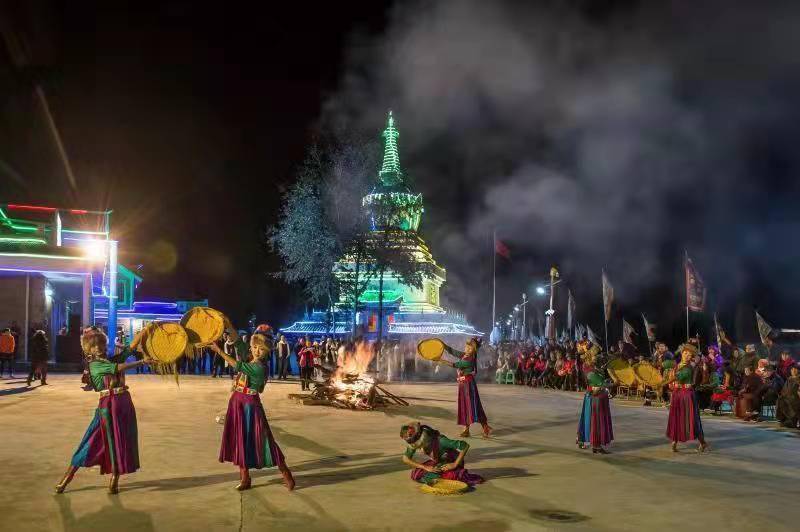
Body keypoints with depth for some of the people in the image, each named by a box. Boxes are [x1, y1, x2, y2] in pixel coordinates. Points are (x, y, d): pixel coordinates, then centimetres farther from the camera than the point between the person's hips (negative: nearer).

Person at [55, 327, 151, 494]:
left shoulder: (114, 358, 12)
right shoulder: (94, 365, -4)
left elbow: (132, 346, 5)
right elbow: (119, 368, -18)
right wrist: (142, 361, -22)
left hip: (124, 403, 5)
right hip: (108, 405, -5)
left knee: (122, 441, 5)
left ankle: (114, 480, 12)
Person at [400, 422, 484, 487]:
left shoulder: (440, 440, -36)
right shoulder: (414, 443, -21)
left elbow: (465, 446, -34)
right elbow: (406, 459, -15)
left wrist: (455, 464, -28)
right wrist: (426, 467, -22)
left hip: (451, 462, -6)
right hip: (437, 463, 6)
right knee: (415, 474, -15)